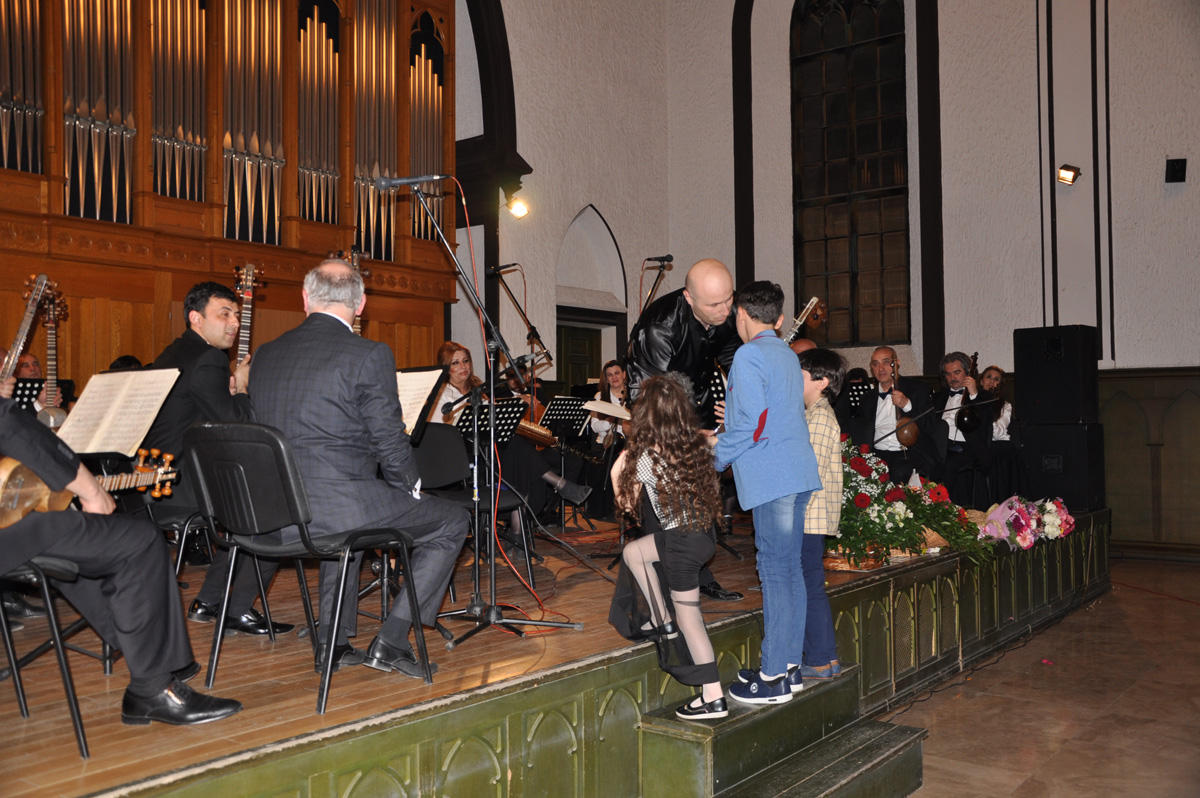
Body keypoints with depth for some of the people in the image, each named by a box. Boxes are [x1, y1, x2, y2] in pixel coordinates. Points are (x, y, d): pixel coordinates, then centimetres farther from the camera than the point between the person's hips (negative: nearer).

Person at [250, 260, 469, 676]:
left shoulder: (264, 354, 10)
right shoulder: (369, 355, -10)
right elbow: (391, 443, -10)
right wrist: (412, 489, 10)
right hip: (338, 508, -7)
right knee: (452, 522, 11)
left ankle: (334, 642, 34)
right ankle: (390, 641, 8)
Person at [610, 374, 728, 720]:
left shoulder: (646, 454, -14)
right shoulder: (695, 443, 2)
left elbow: (628, 504, -2)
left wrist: (617, 472, 13)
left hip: (682, 540, -8)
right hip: (703, 530, 8)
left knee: (689, 617, 6)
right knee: (632, 552, 23)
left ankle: (714, 698, 13)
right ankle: (662, 622, 27)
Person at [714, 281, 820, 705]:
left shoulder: (749, 356, -9)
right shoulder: (788, 356, 18)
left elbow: (753, 423, -16)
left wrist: (714, 458, -4)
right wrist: (728, 429, 28)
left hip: (771, 478, -9)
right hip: (798, 473, 9)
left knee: (776, 572, -6)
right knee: (790, 567, 12)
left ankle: (773, 678, 0)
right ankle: (789, 665, 20)